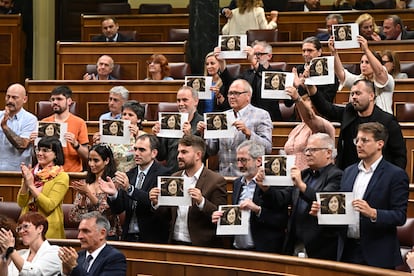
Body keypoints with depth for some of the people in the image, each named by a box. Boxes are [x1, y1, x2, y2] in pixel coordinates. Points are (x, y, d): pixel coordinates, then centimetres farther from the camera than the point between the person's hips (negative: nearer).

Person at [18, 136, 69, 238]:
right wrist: (25, 181, -11)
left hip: (49, 229, -4)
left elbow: (49, 206, -16)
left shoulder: (62, 177, -6)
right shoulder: (32, 173, 7)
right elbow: (21, 203, 2)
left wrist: (31, 185, -18)